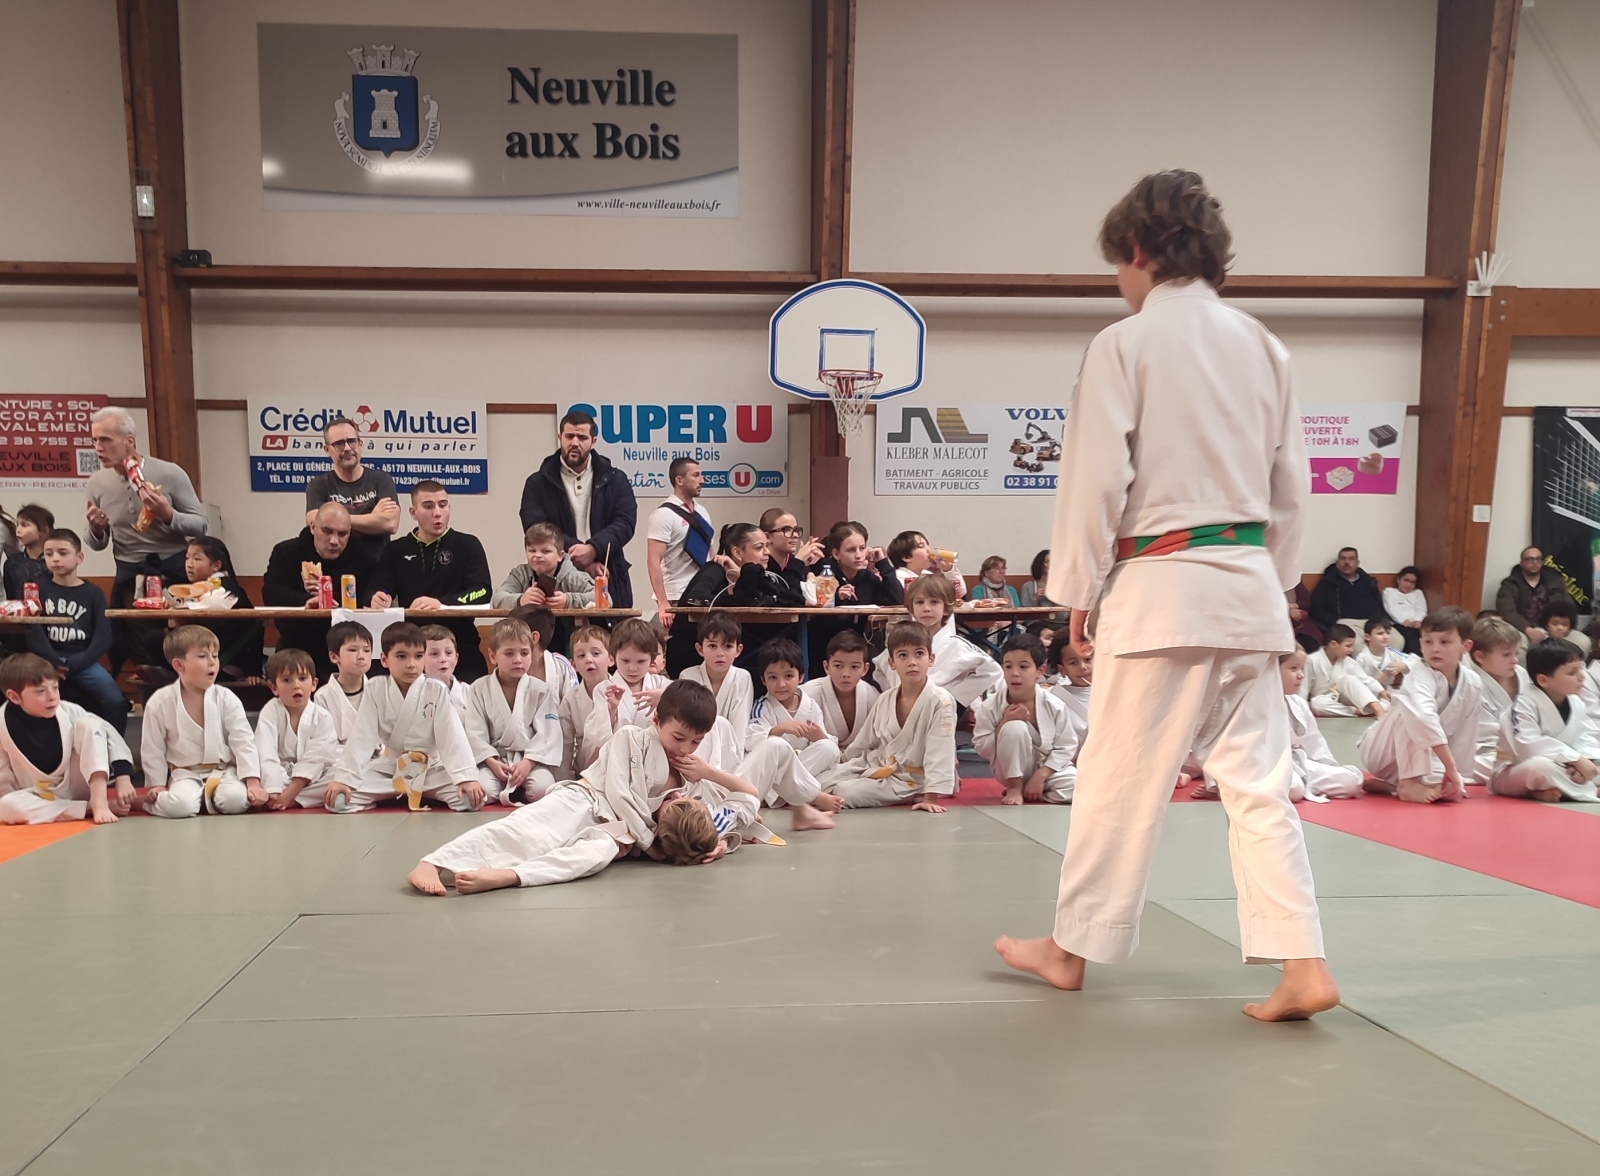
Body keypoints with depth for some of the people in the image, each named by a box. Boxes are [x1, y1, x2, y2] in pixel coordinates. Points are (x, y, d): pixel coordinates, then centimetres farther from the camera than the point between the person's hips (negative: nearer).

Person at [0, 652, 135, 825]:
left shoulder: (68, 713, -13)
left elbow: (111, 736, -10)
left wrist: (123, 779, -22)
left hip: (79, 789, 1)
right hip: (41, 800, 0)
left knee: (88, 725, -19)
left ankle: (99, 802, -27)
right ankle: (91, 808, -25)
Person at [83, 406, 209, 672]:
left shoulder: (169, 474, -10)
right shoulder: (96, 483, 0)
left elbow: (200, 524, -7)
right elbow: (98, 545, 11)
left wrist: (169, 515, -25)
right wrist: (96, 529, -12)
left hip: (175, 570, -2)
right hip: (129, 575, 2)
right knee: (142, 650, 4)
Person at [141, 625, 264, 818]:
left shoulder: (227, 699, -5)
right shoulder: (159, 703, -6)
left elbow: (244, 742, -8)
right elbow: (152, 750, 3)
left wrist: (253, 782, -16)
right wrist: (157, 786, 0)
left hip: (224, 772, 1)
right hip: (185, 774, 0)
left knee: (236, 800, -31)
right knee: (179, 806, -32)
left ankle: (208, 797, 0)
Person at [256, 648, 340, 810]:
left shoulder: (323, 718, -5)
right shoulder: (270, 712, -5)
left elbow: (313, 761, -13)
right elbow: (266, 756, -18)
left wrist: (289, 794, -24)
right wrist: (273, 791, -32)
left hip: (310, 781, 1)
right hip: (279, 777, -1)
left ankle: (292, 801, -25)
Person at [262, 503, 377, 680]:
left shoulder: (360, 557, 6)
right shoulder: (286, 553, 3)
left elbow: (371, 596, -7)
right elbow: (271, 594, -13)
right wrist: (305, 602, -33)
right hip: (299, 649, 0)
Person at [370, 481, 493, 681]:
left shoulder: (467, 545, 6)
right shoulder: (396, 550, 14)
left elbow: (482, 593, -8)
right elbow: (376, 591, 6)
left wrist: (441, 603, -24)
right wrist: (378, 599, -19)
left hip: (459, 643, -2)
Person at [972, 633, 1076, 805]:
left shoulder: (1055, 706, -14)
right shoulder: (989, 706, -16)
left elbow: (1065, 747, -8)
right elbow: (982, 749, -11)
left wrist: (1040, 776, -18)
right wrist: (1004, 723, -26)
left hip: (1047, 768, 2)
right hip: (1013, 771, -1)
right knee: (1015, 727, -31)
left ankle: (1033, 793, -1)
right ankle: (1015, 788, -12)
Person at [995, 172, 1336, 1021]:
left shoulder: (1124, 345, -8)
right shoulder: (1261, 345, 9)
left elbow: (1096, 480, -10)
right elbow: (1292, 482, 13)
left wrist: (1078, 589, 0)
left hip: (1159, 586, -5)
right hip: (1248, 583, 6)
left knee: (1119, 781, 6)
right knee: (1257, 781, 10)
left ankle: (1072, 948, 22)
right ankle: (1303, 966, 7)